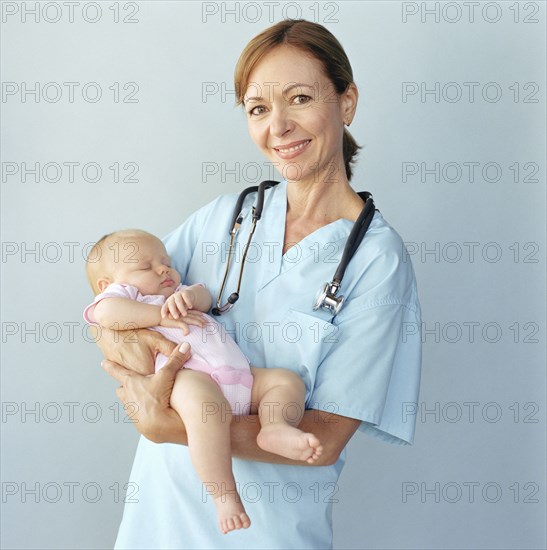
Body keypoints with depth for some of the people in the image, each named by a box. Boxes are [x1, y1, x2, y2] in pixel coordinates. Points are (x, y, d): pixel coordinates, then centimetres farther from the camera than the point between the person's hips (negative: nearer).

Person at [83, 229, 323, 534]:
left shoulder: (178, 293, 40)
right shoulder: (124, 292, 19)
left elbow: (205, 298, 17)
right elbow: (107, 313, -6)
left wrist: (189, 295, -8)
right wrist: (162, 316, -7)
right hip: (187, 375, -8)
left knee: (288, 380, -2)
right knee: (202, 401, -39)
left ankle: (276, 428, -32)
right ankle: (225, 496, -36)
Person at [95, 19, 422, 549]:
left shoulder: (376, 257, -14)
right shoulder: (225, 215, 0)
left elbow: (324, 439, -18)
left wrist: (171, 425, -28)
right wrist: (120, 334, -20)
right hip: (166, 491, 4)